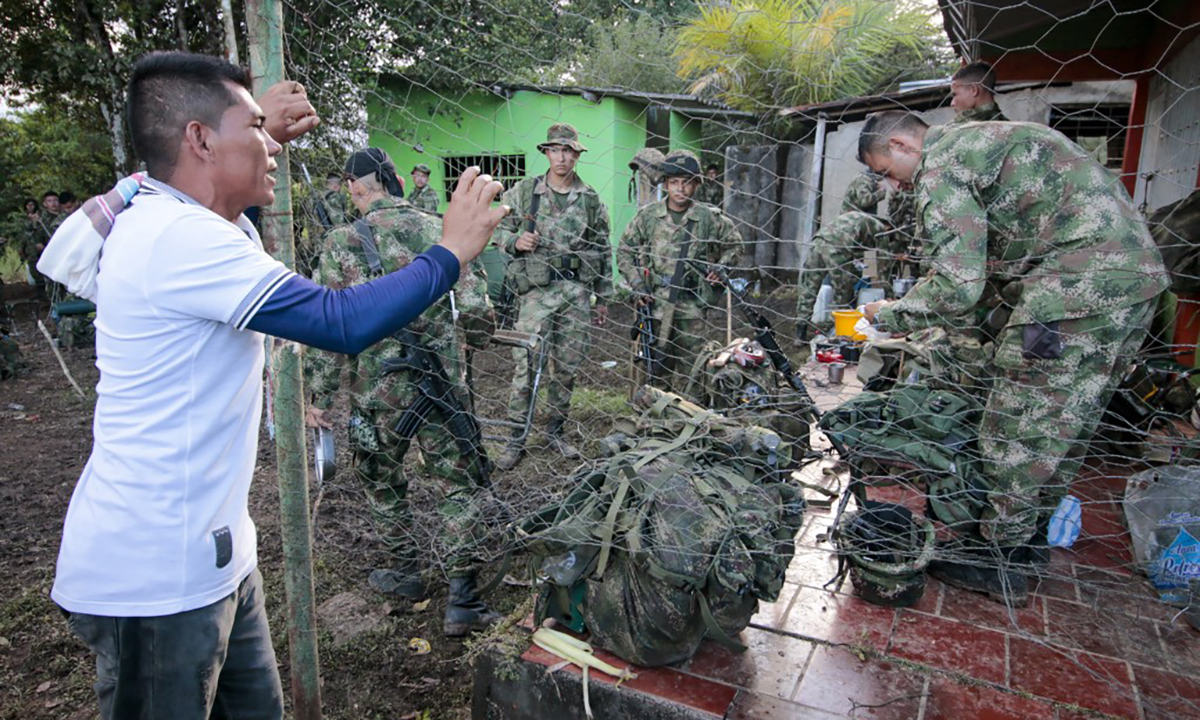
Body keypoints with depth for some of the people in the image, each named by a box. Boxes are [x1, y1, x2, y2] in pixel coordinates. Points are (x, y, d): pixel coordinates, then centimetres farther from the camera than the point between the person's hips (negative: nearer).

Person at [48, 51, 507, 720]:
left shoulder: (162, 216, 9)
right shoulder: (180, 238, -24)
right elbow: (343, 322, -29)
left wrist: (266, 134, 14)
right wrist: (452, 251, -16)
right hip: (155, 576, -10)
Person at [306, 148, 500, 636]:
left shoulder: (343, 242, -4)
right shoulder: (437, 230, 1)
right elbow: (475, 308, -2)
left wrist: (320, 397, 1)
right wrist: (476, 338, 20)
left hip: (377, 390, -1)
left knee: (383, 483, 21)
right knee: (458, 487, 9)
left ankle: (406, 573, 34)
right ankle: (461, 599, 8)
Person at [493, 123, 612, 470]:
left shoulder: (591, 200, 7)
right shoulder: (523, 191, 2)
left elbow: (602, 250, 12)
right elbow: (499, 229, 10)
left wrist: (603, 297, 12)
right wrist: (515, 241, -14)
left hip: (577, 290, 2)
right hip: (538, 288, -2)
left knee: (567, 365, 9)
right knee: (526, 364, -5)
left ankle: (557, 430, 25)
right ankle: (516, 439, 6)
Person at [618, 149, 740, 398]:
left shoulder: (710, 218, 1)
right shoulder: (647, 216, 2)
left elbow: (733, 244, 19)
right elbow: (625, 251, 10)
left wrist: (721, 268, 3)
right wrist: (637, 284, -1)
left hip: (692, 306, 0)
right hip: (656, 304, 0)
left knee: (690, 366, 4)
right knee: (658, 366, 6)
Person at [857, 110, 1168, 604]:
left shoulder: (941, 168, -9)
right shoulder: (980, 140, 23)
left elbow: (957, 288, -15)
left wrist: (890, 315, -1)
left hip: (1079, 282, -10)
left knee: (1017, 429, -1)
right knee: (1064, 424, 18)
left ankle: (999, 562, 10)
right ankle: (1027, 538, 32)